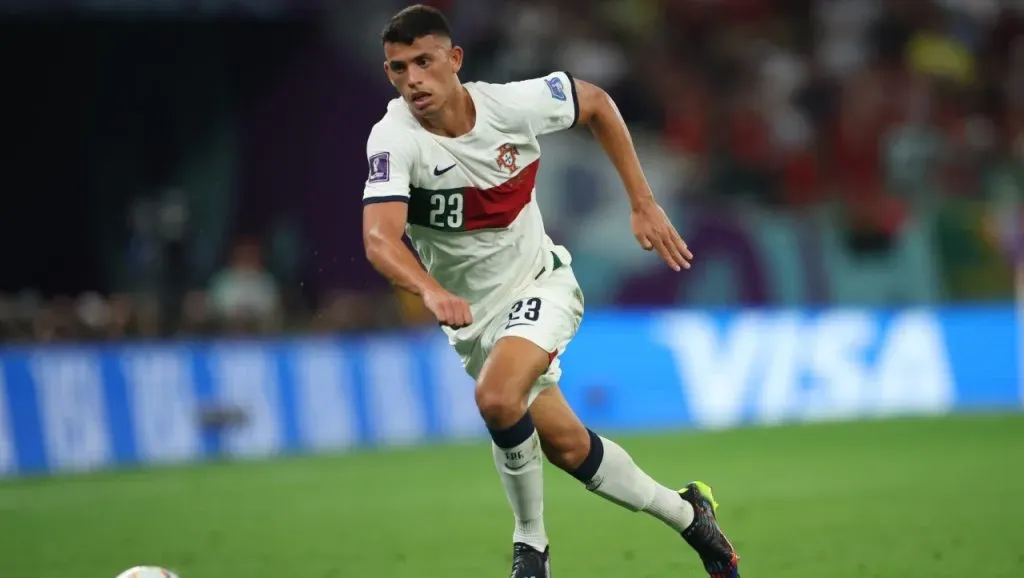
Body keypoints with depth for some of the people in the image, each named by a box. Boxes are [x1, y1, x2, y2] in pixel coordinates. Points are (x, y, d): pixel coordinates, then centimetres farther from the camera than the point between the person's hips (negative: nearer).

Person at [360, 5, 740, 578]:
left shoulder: (512, 103, -18)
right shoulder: (394, 139, -24)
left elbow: (596, 102, 3)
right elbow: (380, 237, -39)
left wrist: (644, 204, 1)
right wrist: (432, 291, -59)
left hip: (542, 280, -1)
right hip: (475, 311, 2)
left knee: (498, 397, -28)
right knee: (567, 445, 8)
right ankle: (685, 513, 30)